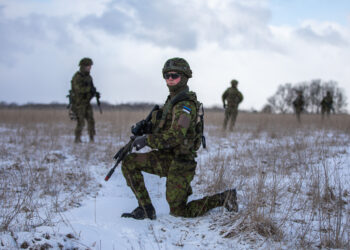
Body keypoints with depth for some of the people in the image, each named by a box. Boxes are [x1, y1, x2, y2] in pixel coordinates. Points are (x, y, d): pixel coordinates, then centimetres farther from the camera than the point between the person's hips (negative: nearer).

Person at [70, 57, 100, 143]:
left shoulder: (88, 77, 11)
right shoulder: (77, 77, -15)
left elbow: (91, 88, 18)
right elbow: (78, 89, -27)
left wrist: (96, 93, -2)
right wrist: (89, 89, -27)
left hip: (86, 103, 7)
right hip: (78, 103, -7)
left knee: (91, 121, 2)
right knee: (80, 122, -7)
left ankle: (92, 139, 6)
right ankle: (77, 139, 5)